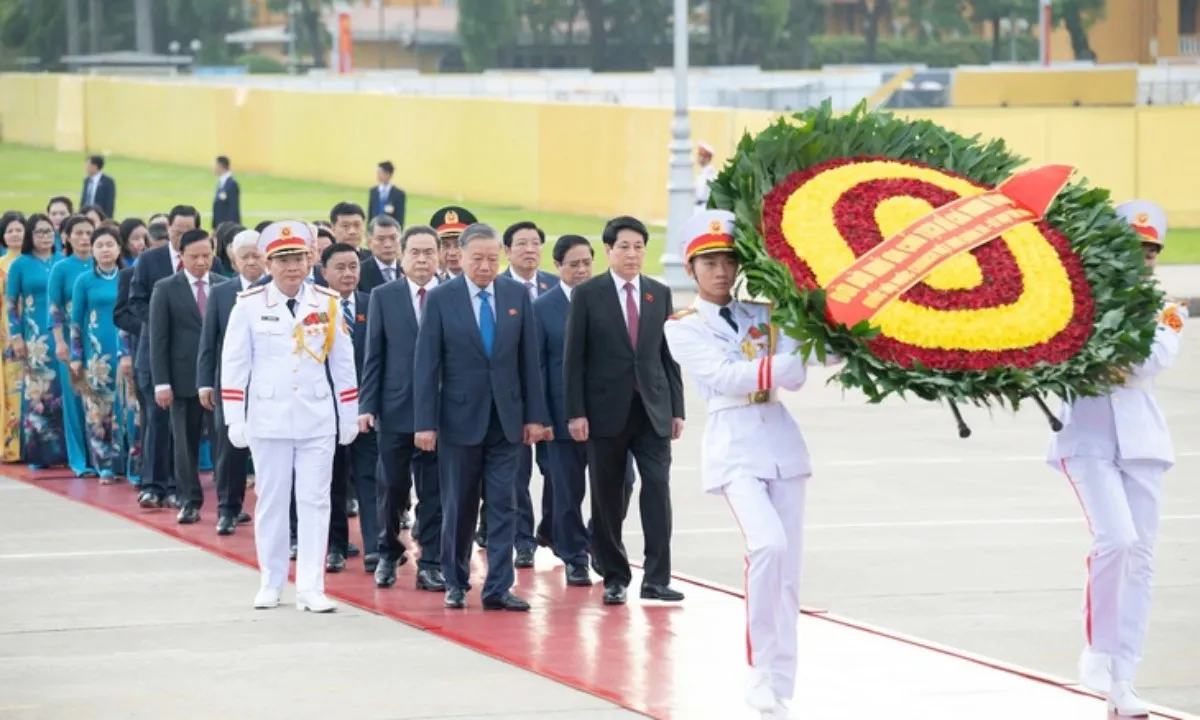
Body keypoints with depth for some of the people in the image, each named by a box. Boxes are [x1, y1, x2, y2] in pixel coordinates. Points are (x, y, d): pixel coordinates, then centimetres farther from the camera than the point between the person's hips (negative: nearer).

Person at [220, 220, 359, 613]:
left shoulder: (327, 303, 1)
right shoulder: (249, 305, -3)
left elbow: (342, 363, 7)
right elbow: (234, 364, 0)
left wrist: (349, 418, 8)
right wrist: (235, 421, -3)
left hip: (318, 419, 1)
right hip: (268, 418, -1)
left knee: (314, 501, -1)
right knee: (271, 501, 6)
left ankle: (310, 587, 0)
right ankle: (271, 583, 16)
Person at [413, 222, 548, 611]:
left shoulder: (517, 295, 2)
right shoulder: (441, 298, -5)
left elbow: (529, 358, 5)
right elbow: (426, 364, -6)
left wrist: (534, 415, 2)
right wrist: (425, 422, -10)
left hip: (506, 418, 2)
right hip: (460, 416, -2)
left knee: (503, 505, -1)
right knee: (459, 506, 7)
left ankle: (498, 588, 0)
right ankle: (456, 584, 20)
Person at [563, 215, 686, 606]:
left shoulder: (659, 294, 9)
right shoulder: (587, 294, 0)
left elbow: (668, 354, 11)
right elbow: (574, 357, -2)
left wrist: (677, 409, 5)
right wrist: (576, 412, -9)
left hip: (652, 409, 2)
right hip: (607, 409, -2)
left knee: (658, 488, -9)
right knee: (607, 499, 3)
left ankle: (656, 579, -8)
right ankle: (615, 578, 14)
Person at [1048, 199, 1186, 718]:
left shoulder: (1163, 309, 9)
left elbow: (1149, 361, -9)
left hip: (1139, 438, 3)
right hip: (1087, 435, -3)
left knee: (1140, 557, 0)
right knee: (1116, 538, -21)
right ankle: (1097, 647, -3)